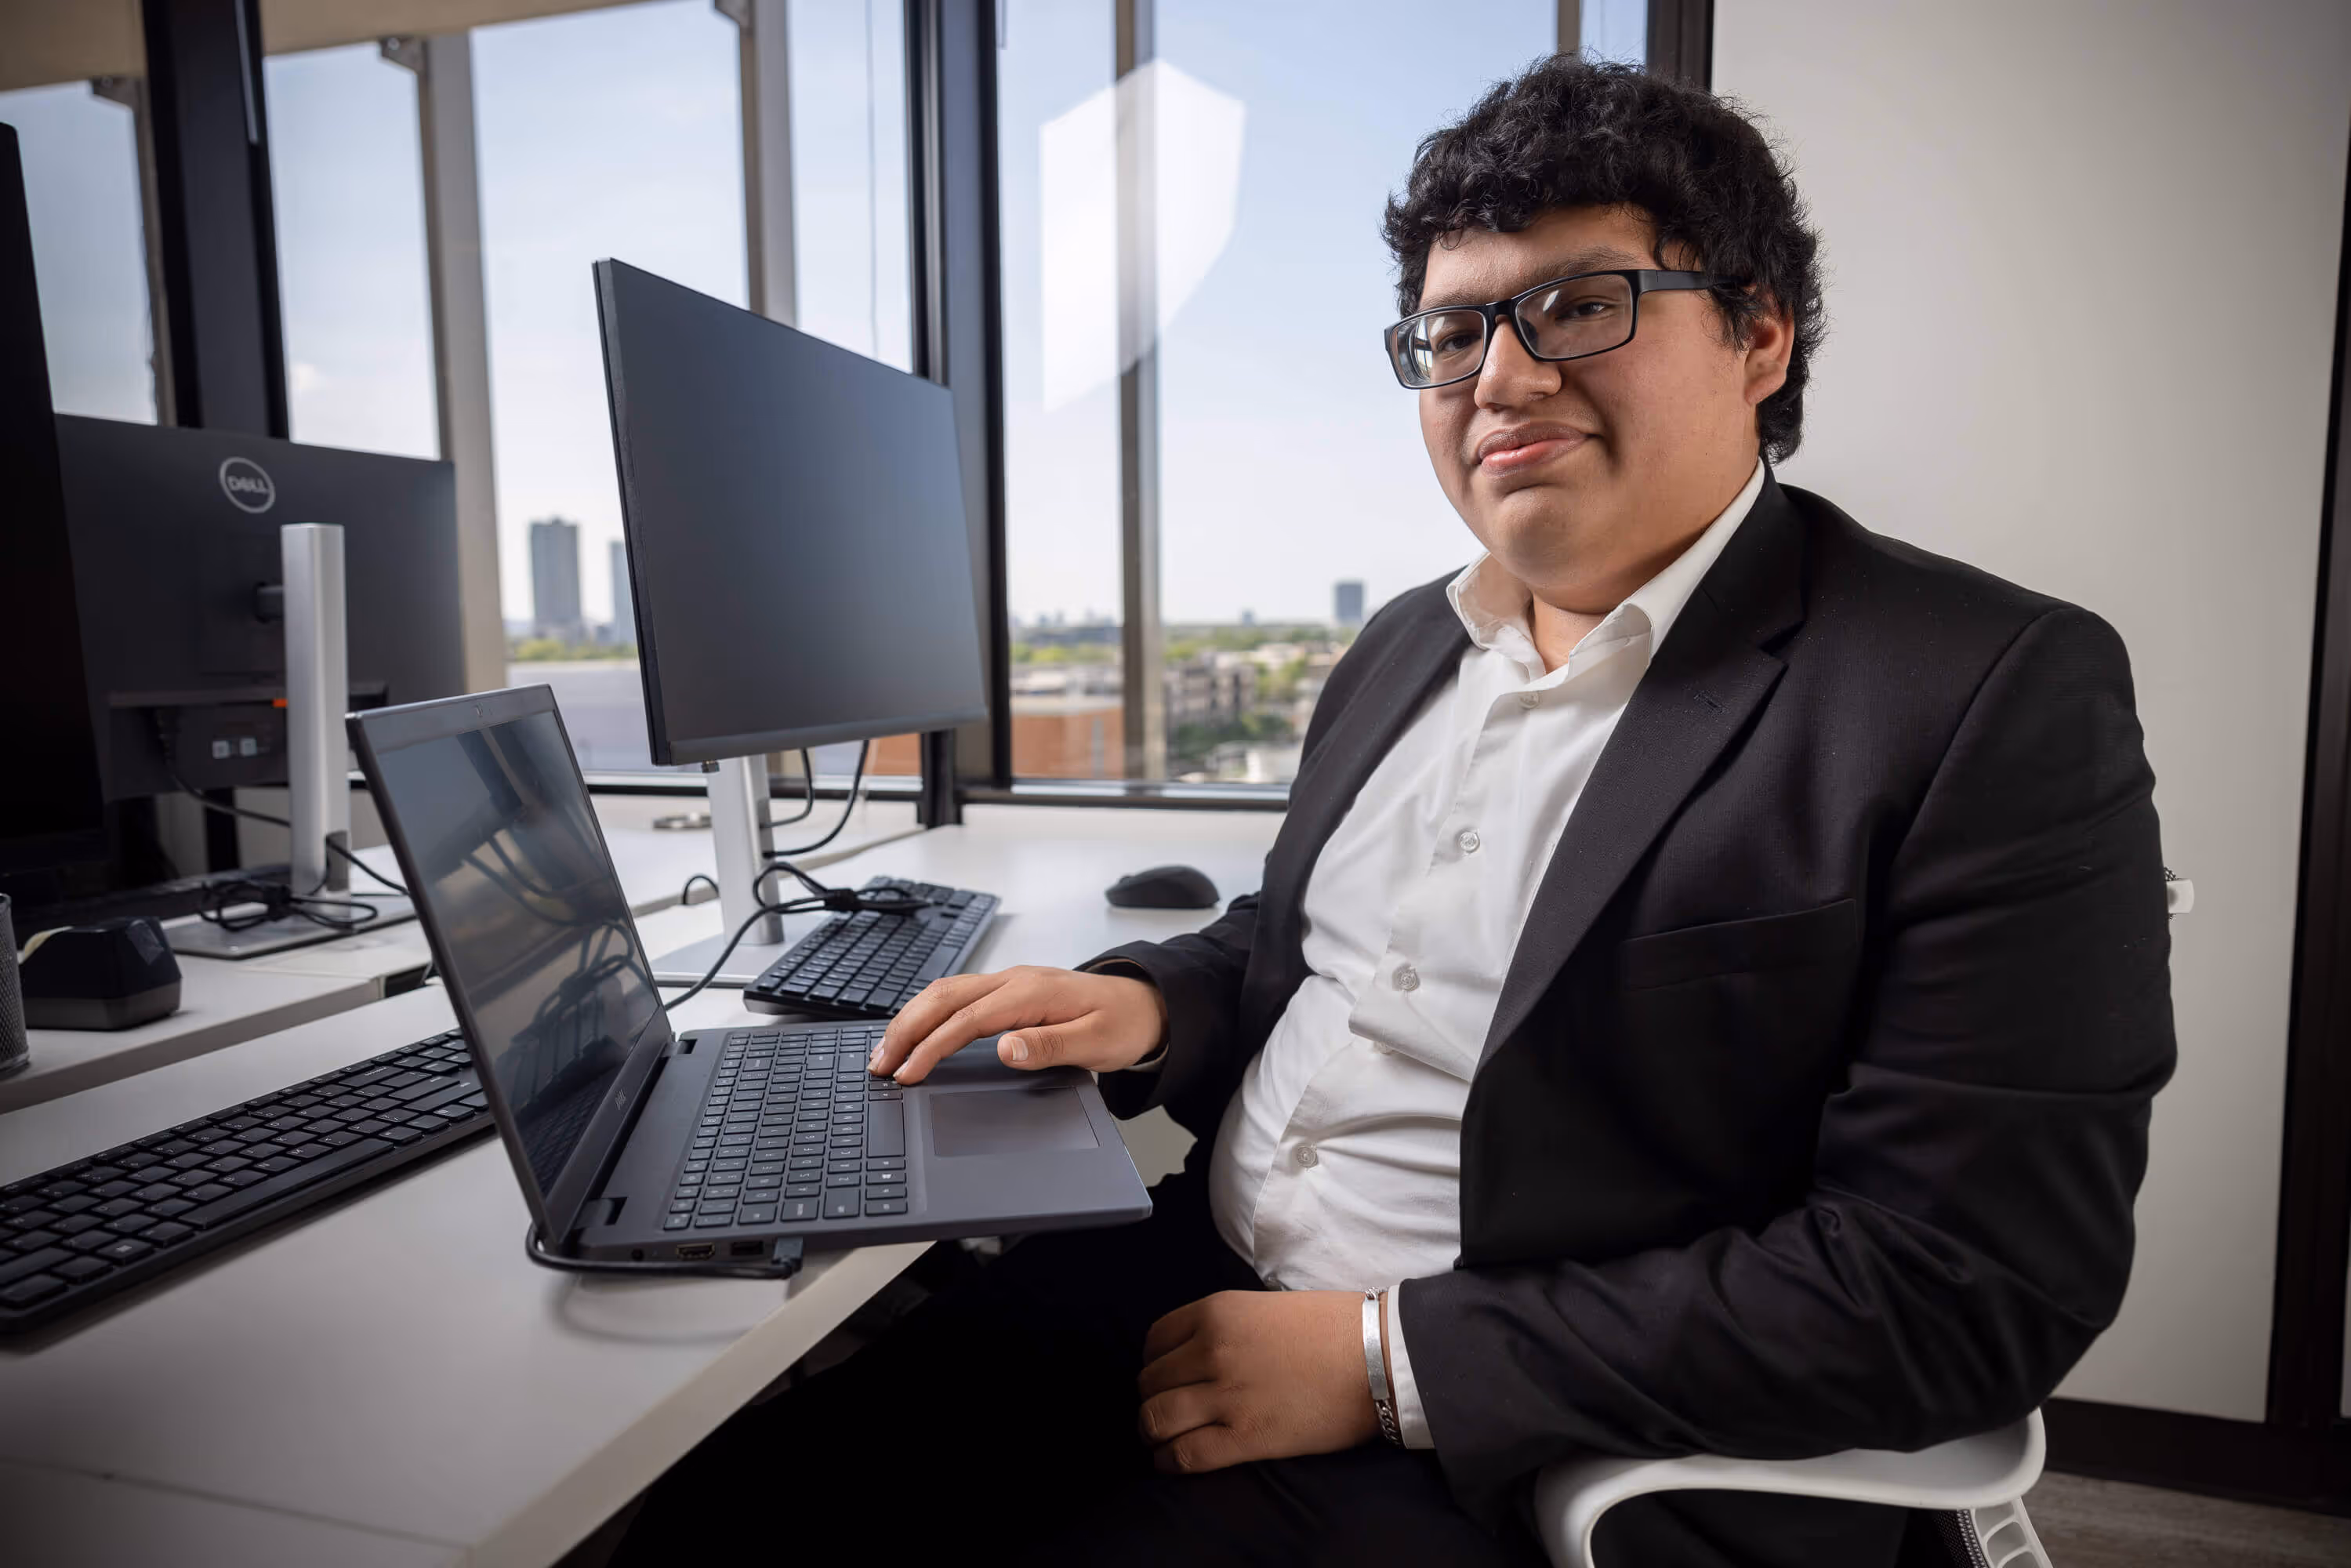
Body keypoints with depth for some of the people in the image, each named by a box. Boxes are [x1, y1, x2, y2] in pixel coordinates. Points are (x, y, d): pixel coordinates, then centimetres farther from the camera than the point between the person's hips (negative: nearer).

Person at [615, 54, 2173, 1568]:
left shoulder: (1996, 698, -14)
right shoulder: (1406, 646, 9)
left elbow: (1970, 1283, -18)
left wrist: (1390, 1362, -19)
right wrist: (1149, 1003, -2)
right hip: (1192, 1291, 6)